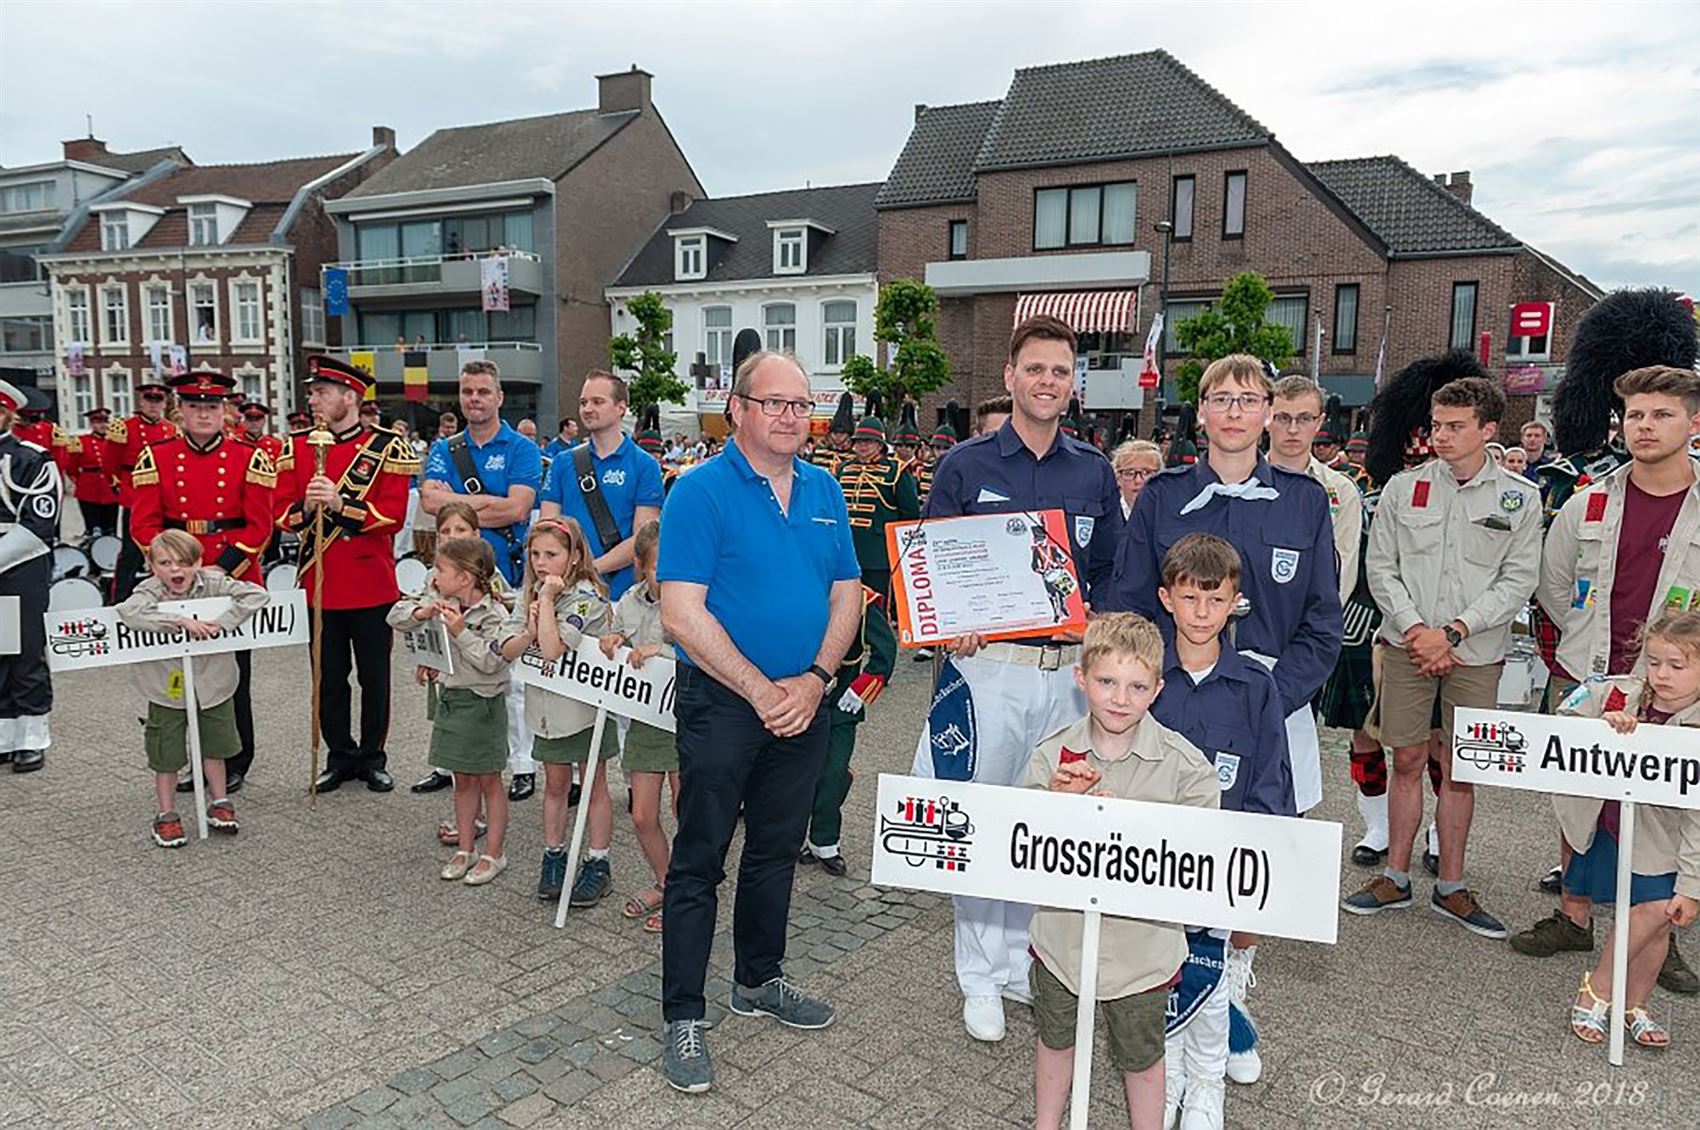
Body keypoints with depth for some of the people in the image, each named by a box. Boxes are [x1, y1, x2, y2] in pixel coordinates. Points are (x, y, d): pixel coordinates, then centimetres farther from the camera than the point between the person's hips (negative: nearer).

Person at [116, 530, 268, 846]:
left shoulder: (213, 583, -13)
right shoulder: (149, 591, -16)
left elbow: (257, 595, -21)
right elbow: (129, 612, -37)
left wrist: (222, 621, -29)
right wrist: (180, 620, -39)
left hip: (213, 681, 2)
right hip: (167, 687, -2)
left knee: (214, 746, 17)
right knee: (167, 754, 9)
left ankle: (219, 805, 34)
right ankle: (166, 816, 26)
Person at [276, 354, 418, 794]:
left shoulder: (387, 446, -4)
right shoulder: (296, 447, 6)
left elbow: (392, 514, -11)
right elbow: (283, 513, 4)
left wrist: (341, 504, -22)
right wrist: (306, 508, -17)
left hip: (371, 583, -2)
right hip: (320, 585, 3)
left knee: (374, 677, 8)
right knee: (329, 678, 10)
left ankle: (372, 758, 23)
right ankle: (340, 757, 26)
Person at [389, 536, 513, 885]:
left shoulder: (493, 615, -18)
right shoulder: (439, 601, 2)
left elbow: (491, 662, -24)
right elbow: (395, 616, 3)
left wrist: (460, 632, -29)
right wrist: (420, 613, -16)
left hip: (482, 702, -6)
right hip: (450, 696, 6)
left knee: (489, 780, 6)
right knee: (463, 779, 16)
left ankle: (494, 854, 17)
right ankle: (465, 849, 28)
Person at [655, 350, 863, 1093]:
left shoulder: (824, 492, 6)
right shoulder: (701, 492, -12)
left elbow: (846, 595, 7)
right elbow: (682, 614, -17)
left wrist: (815, 679, -9)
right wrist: (761, 690, -17)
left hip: (802, 703, 6)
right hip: (721, 703, -5)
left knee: (777, 850, 18)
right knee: (699, 860, 3)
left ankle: (758, 981, 36)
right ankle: (683, 1018, 17)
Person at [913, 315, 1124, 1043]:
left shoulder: (1094, 471, 9)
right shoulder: (965, 464, 0)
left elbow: (1110, 571, 15)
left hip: (1068, 670, 3)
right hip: (987, 664, -3)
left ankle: (1028, 961, 29)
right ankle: (981, 976, 19)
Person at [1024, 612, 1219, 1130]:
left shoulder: (1184, 765, -16)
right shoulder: (1052, 755, -11)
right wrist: (1055, 798, -27)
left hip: (1141, 945, -2)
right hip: (1061, 931, 3)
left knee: (1141, 1056, 19)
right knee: (1055, 1039, 25)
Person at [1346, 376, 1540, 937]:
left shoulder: (1520, 497, 1)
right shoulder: (1404, 487, 3)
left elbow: (1518, 581, -3)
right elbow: (1381, 567, 2)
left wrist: (1453, 631, -13)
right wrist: (1415, 628, -10)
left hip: (1476, 653, 0)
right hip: (1406, 645, 0)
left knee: (1460, 770, 7)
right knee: (1408, 762, 7)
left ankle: (1450, 887, 21)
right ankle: (1395, 878, 19)